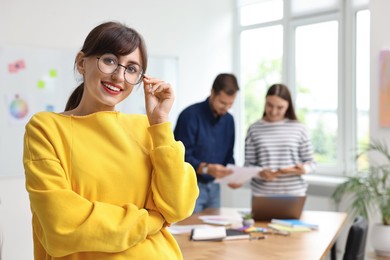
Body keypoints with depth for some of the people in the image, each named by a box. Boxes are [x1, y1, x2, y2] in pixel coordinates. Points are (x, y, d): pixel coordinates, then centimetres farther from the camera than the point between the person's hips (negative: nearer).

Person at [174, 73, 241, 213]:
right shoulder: (190, 115, -14)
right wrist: (206, 168, -31)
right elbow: (182, 156, -17)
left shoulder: (228, 120, 5)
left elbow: (228, 156, 11)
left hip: (213, 186, 6)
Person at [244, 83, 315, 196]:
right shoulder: (254, 129, 1)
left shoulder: (298, 128, 2)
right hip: (262, 194, 0)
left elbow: (310, 162, 7)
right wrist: (260, 173, -18)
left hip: (293, 193, 0)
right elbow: (249, 164, 2)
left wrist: (302, 169, -14)